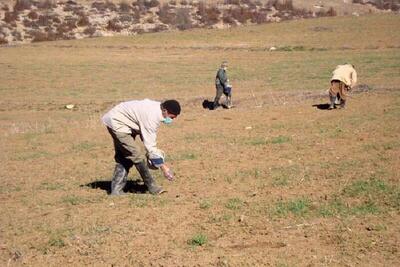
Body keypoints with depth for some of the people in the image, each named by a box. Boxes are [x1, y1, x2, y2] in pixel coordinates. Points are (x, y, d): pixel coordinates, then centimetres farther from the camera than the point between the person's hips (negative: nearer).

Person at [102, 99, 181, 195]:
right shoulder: (152, 117, -30)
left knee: (124, 158, 12)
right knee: (137, 155, -12)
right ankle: (152, 187, -3)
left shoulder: (156, 107, -2)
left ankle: (116, 190, 16)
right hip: (117, 123, -11)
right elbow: (150, 144, -29)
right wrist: (163, 167, -25)